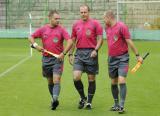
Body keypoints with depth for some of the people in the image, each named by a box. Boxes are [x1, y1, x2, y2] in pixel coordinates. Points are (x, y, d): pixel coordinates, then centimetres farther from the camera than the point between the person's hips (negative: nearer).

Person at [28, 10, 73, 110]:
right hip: (46, 58, 3)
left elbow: (70, 42, -9)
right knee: (50, 82, 11)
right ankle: (54, 100, 23)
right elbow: (31, 37, 11)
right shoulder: (43, 29, 6)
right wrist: (35, 45, -7)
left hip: (58, 58, -3)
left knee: (56, 80, -16)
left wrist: (63, 53, -18)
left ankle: (55, 99, -26)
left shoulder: (61, 29, -2)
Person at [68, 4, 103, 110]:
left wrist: (96, 50, -17)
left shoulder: (95, 23, 0)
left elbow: (100, 39, -3)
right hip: (79, 53, 3)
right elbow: (73, 40, 18)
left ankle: (89, 102, 16)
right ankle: (83, 98, 13)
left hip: (91, 53, -3)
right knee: (76, 77, -9)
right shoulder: (76, 24, 12)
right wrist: (70, 54, 12)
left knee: (91, 79, 3)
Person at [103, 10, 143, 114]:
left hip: (122, 58, -7)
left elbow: (129, 42, -12)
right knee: (113, 82, 10)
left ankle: (121, 106, -11)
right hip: (111, 58, 7)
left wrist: (137, 55, -11)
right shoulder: (107, 28, 8)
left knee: (122, 81, -14)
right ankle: (116, 104, 23)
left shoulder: (121, 26, -12)